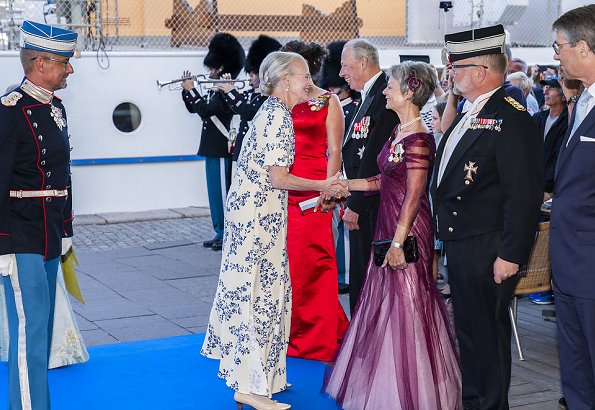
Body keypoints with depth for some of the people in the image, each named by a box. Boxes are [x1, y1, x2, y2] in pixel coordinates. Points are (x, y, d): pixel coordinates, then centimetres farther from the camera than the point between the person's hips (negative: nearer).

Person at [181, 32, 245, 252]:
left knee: (222, 191, -4)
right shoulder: (214, 90, 13)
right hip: (212, 149, 10)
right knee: (215, 191, 13)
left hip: (221, 150, -9)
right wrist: (186, 90, 7)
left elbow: (205, 110, -24)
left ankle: (227, 234, 4)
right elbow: (193, 108, 21)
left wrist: (191, 90, -16)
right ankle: (220, 233, 21)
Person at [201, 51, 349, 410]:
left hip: (254, 212, 10)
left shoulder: (272, 111, 14)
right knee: (260, 292, -5)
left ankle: (260, 374, 25)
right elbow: (278, 178, -20)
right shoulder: (280, 116, -16)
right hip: (260, 216, -10)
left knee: (256, 289, 14)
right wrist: (322, 186, -8)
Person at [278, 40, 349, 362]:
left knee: (310, 262, -3)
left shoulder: (328, 102, 1)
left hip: (310, 192, -5)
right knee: (284, 260, 6)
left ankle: (318, 338, 10)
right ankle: (290, 333, 19)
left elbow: (334, 152, -5)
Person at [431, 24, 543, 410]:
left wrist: (511, 255, -22)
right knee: (468, 327, 20)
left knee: (488, 331, 3)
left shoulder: (511, 118, -17)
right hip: (460, 243, 10)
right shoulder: (470, 115, 13)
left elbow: (524, 193, -22)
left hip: (488, 248, -10)